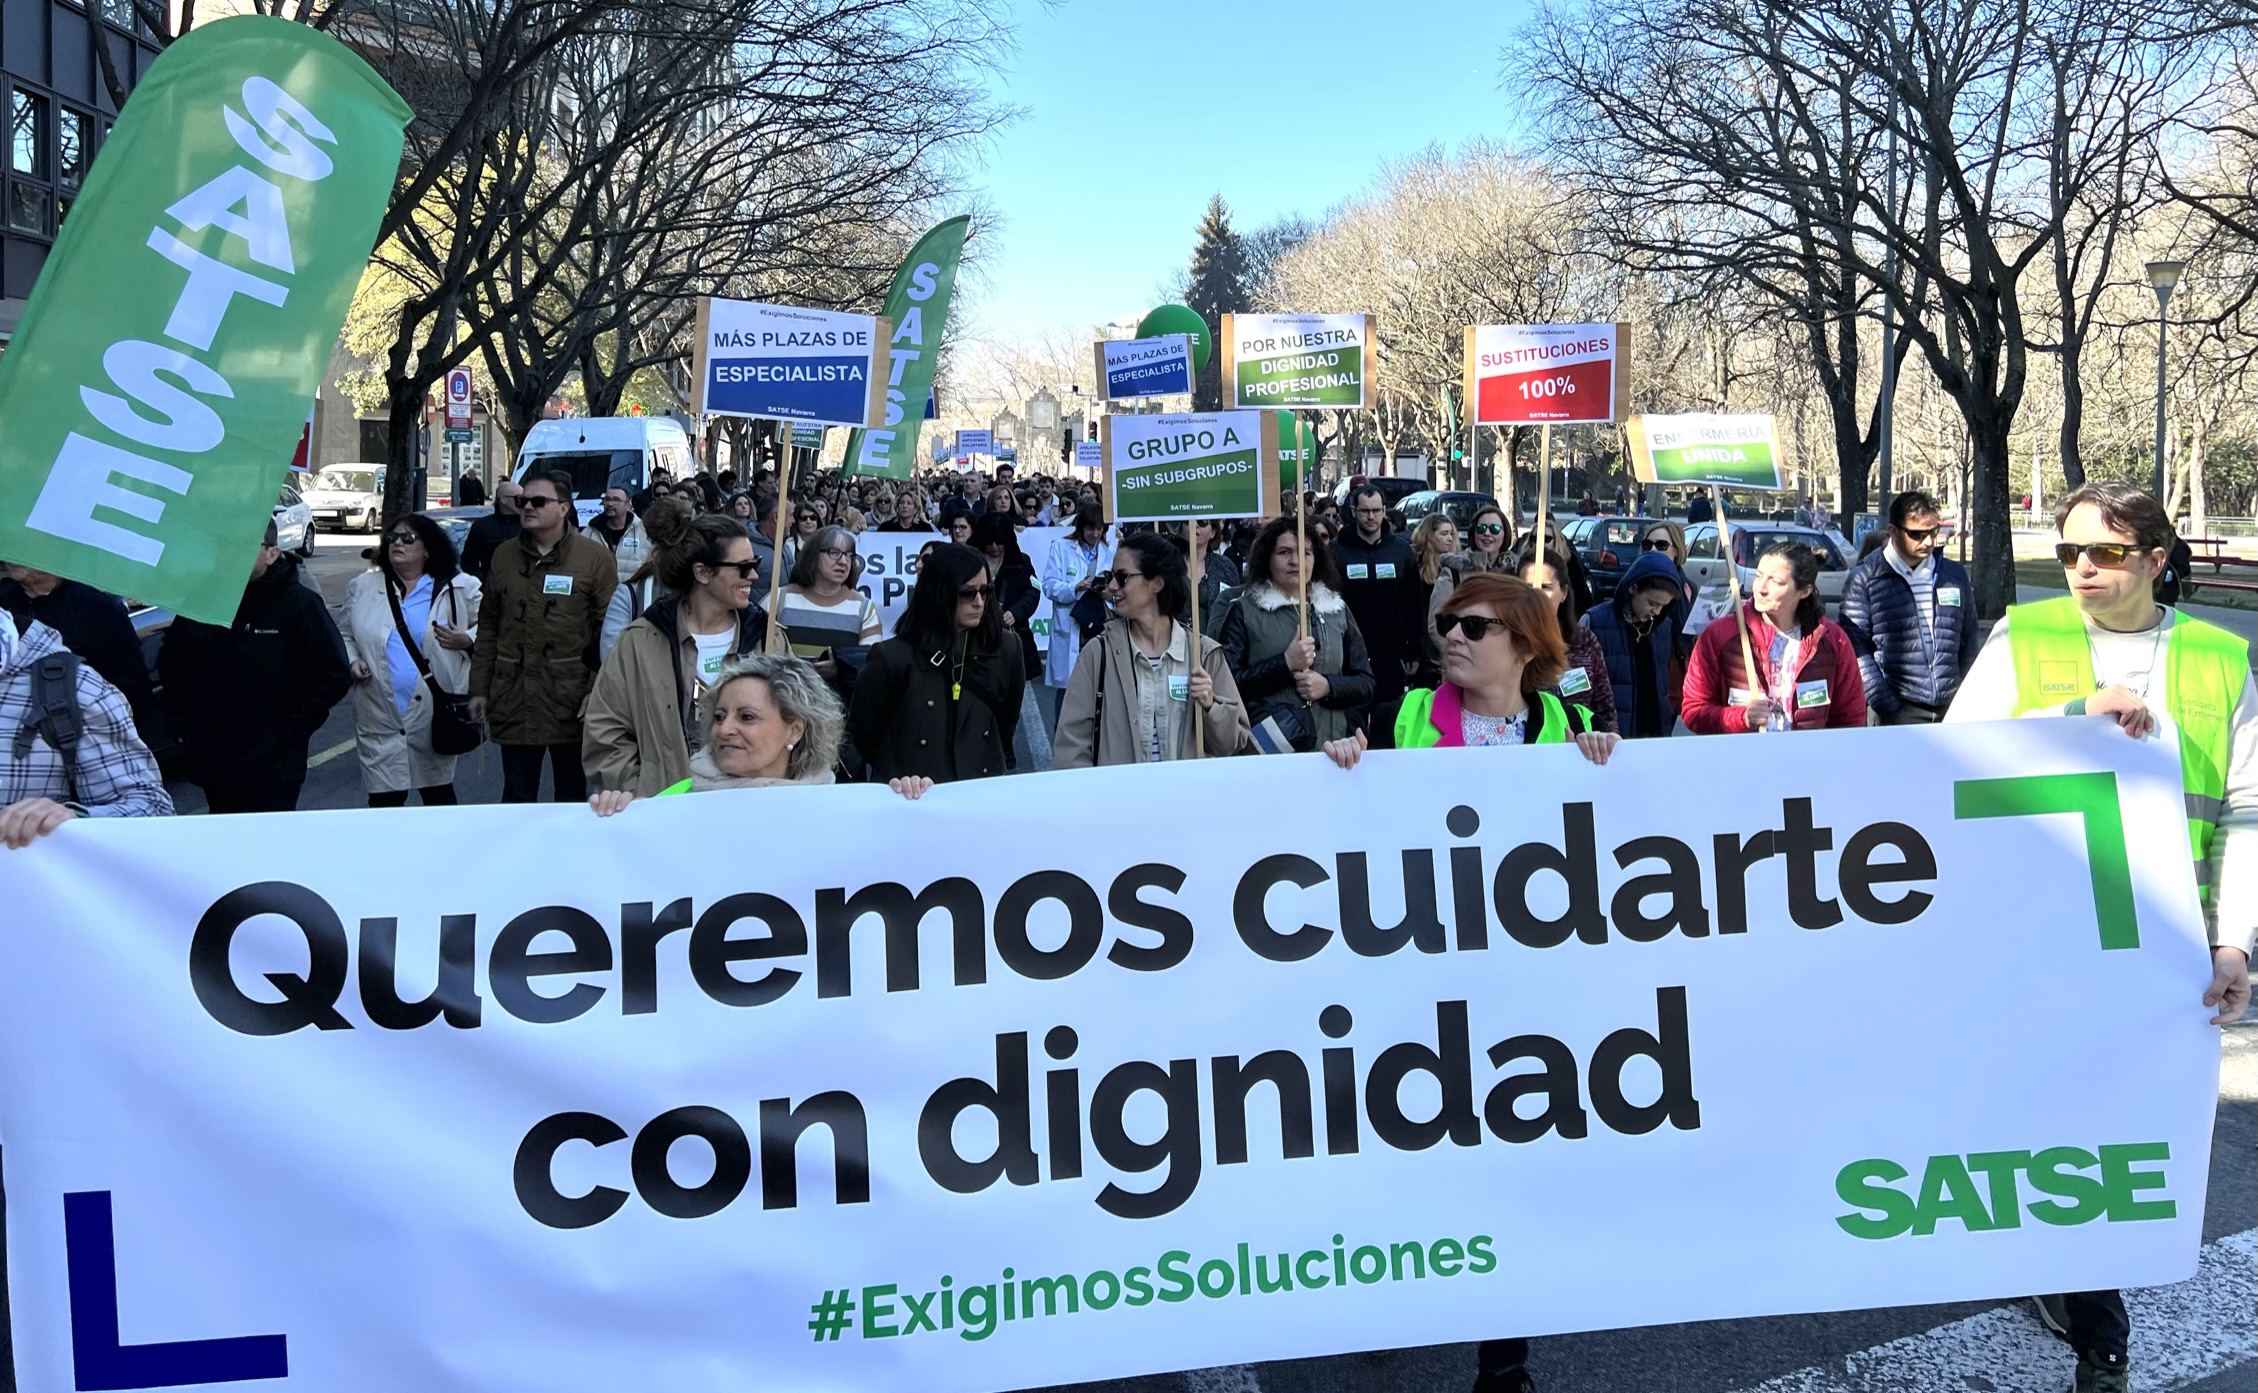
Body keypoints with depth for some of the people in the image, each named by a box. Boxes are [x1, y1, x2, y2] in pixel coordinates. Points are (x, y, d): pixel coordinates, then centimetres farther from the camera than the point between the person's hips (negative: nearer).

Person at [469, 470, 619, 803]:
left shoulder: (595, 558, -3)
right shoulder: (504, 556, 11)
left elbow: (609, 631, -5)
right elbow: (489, 626, 13)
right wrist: (480, 688, 10)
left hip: (571, 701, -3)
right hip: (513, 700, 3)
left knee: (573, 796, 10)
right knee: (517, 798, 10)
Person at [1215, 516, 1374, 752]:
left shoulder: (1338, 609, 10)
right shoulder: (1243, 610, 1)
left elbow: (1366, 684, 10)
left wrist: (1328, 686, -8)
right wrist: (1285, 664, -16)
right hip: (1266, 747, -3)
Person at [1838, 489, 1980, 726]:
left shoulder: (1955, 574, 12)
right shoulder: (1864, 580, -2)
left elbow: (1968, 642, 17)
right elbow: (1856, 649, -5)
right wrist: (1887, 707, -11)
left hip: (1953, 707, 4)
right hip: (1901, 713, -4)